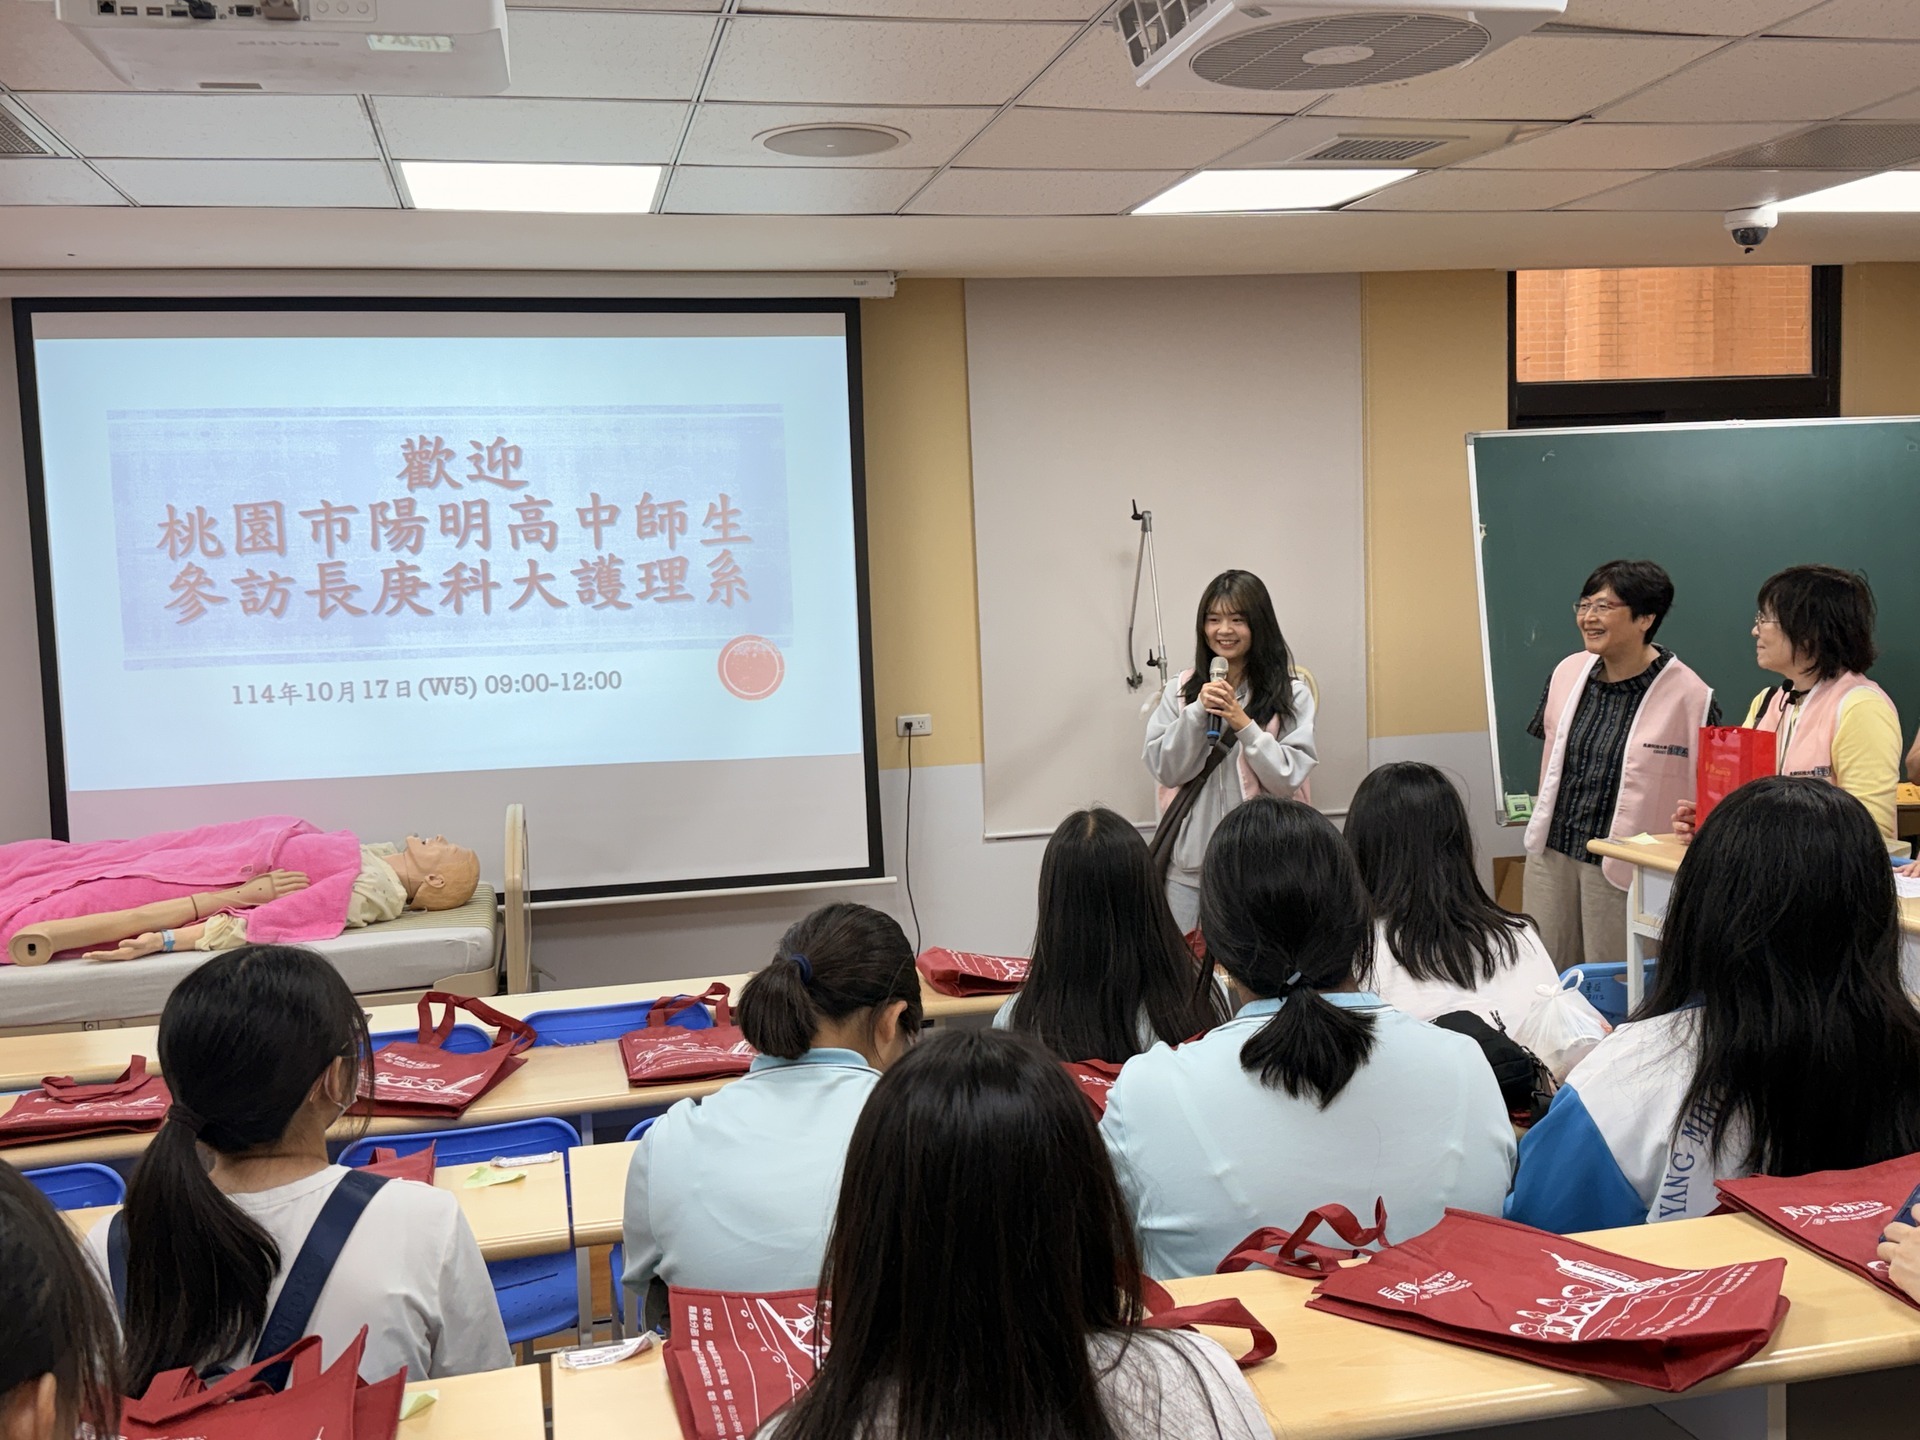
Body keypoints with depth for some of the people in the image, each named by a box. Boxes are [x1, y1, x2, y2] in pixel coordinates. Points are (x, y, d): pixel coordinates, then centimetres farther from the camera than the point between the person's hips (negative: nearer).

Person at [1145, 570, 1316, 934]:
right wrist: (1197, 713, -12)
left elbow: (1288, 780, -6)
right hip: (1189, 861, 2)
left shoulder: (1292, 695, 0)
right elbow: (1165, 770, 0)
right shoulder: (1181, 691, 7)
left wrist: (1243, 724, -15)